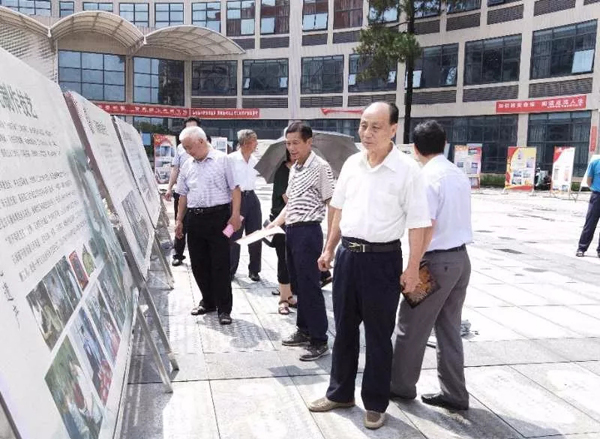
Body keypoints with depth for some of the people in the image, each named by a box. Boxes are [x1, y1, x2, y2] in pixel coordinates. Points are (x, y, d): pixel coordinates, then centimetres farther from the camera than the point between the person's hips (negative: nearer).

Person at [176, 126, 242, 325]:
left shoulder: (223, 160, -3)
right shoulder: (187, 166, 13)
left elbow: (235, 189, -6)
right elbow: (183, 195, 18)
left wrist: (235, 215, -13)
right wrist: (179, 220, 15)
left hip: (218, 216, -6)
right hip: (194, 218, 6)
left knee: (220, 264, -3)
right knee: (199, 264, 10)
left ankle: (224, 308, 4)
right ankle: (208, 301, 27)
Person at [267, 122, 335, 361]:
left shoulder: (320, 167, -11)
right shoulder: (293, 169, 14)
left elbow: (331, 205, -12)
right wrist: (273, 224, 12)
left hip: (308, 232, -8)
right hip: (291, 231, 8)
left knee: (310, 286, -4)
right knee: (298, 285, 15)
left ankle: (319, 341, 5)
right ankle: (304, 331, 28)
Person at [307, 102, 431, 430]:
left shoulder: (407, 170, -12)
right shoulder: (352, 164, 5)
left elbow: (418, 223, -12)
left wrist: (412, 270, -14)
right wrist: (329, 250, 15)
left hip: (382, 259, -5)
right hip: (347, 254, 6)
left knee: (378, 336, 8)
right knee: (344, 329, 16)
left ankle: (375, 404, 25)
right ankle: (340, 393, 33)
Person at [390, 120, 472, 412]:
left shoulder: (427, 178, -16)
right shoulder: (460, 176, 10)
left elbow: (426, 227, -20)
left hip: (437, 260, -8)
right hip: (461, 258, 8)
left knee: (411, 327, 8)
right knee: (449, 328, 15)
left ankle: (401, 385, 23)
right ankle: (454, 393, 21)